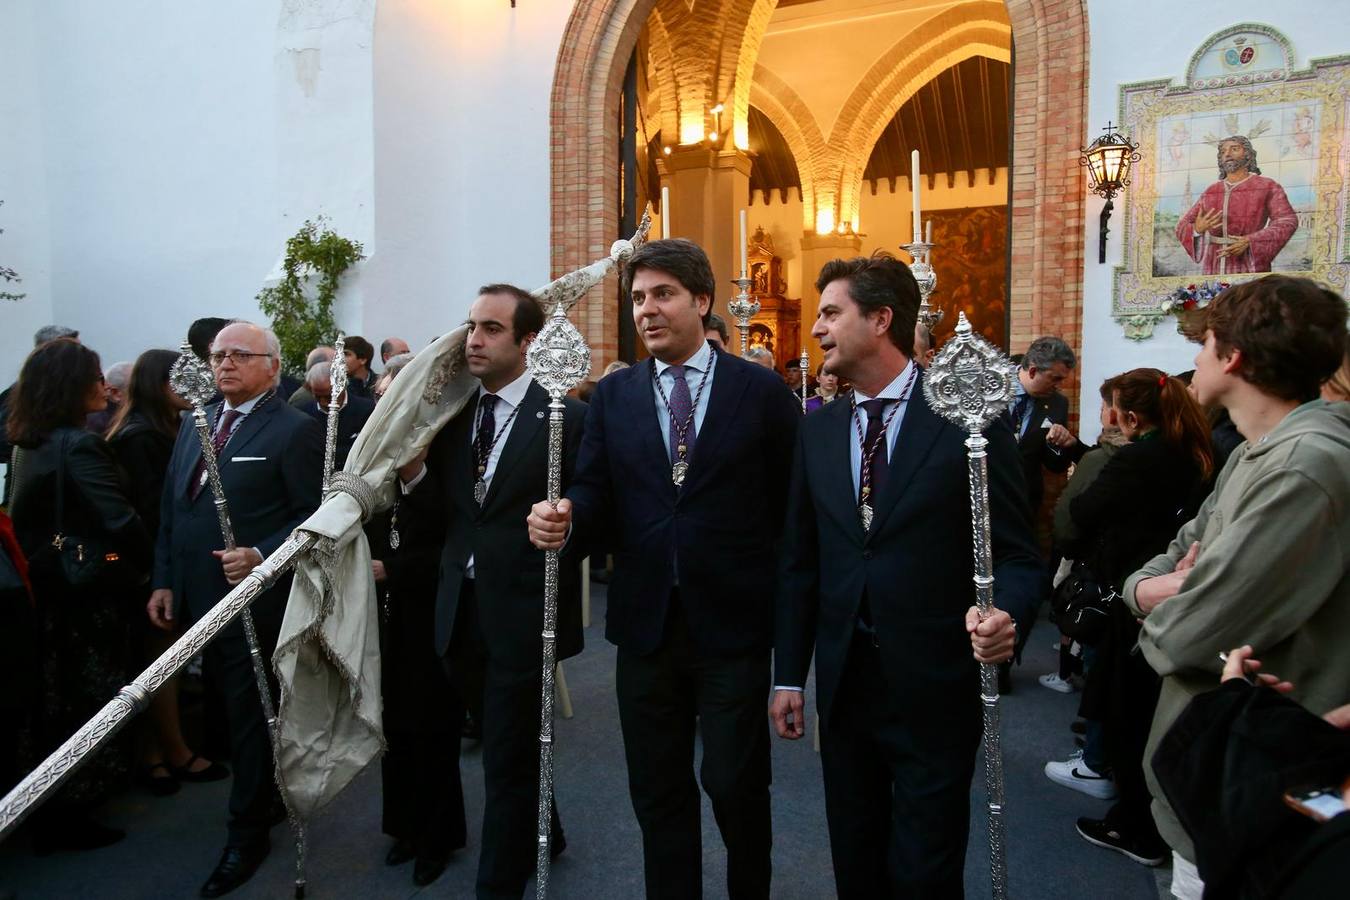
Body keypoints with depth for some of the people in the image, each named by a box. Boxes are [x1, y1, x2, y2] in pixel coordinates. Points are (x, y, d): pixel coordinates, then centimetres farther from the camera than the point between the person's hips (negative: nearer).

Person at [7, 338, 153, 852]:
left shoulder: (28, 444, 5)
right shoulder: (78, 447, -23)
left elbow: (23, 517, 14)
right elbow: (121, 522, -29)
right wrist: (144, 566, -14)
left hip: (48, 591, 9)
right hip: (89, 593, -9)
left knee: (58, 698, 22)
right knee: (88, 702, 6)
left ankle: (51, 814, 37)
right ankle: (69, 818, 19)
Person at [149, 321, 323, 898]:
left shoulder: (294, 431, -9)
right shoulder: (195, 425, 13)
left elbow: (314, 517, -11)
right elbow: (170, 511, 16)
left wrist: (261, 557, -23)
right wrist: (164, 582, 10)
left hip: (254, 604, -7)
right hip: (195, 601, 7)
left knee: (251, 718, 4)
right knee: (230, 712, 15)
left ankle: (246, 837, 19)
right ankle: (266, 801, 35)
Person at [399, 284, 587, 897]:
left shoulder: (566, 417, -10)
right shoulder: (452, 414, 6)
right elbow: (441, 511, 5)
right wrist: (412, 468, -12)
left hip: (523, 614, -6)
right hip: (461, 611, 6)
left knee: (507, 761, 5)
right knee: (507, 748, 24)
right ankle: (541, 837, 49)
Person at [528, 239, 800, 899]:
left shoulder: (761, 390, -2)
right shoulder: (613, 395, 6)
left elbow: (792, 504, -2)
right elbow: (595, 495, 1)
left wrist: (787, 609, -3)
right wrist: (563, 519, -20)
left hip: (734, 623, -3)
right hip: (644, 623, 3)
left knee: (734, 784, 7)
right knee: (657, 792, 14)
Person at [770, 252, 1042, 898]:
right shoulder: (817, 431, 6)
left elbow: (1016, 553, -6)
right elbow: (799, 562, 9)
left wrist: (1005, 614, -27)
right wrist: (789, 675, 9)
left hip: (934, 686, -4)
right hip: (844, 683, 5)